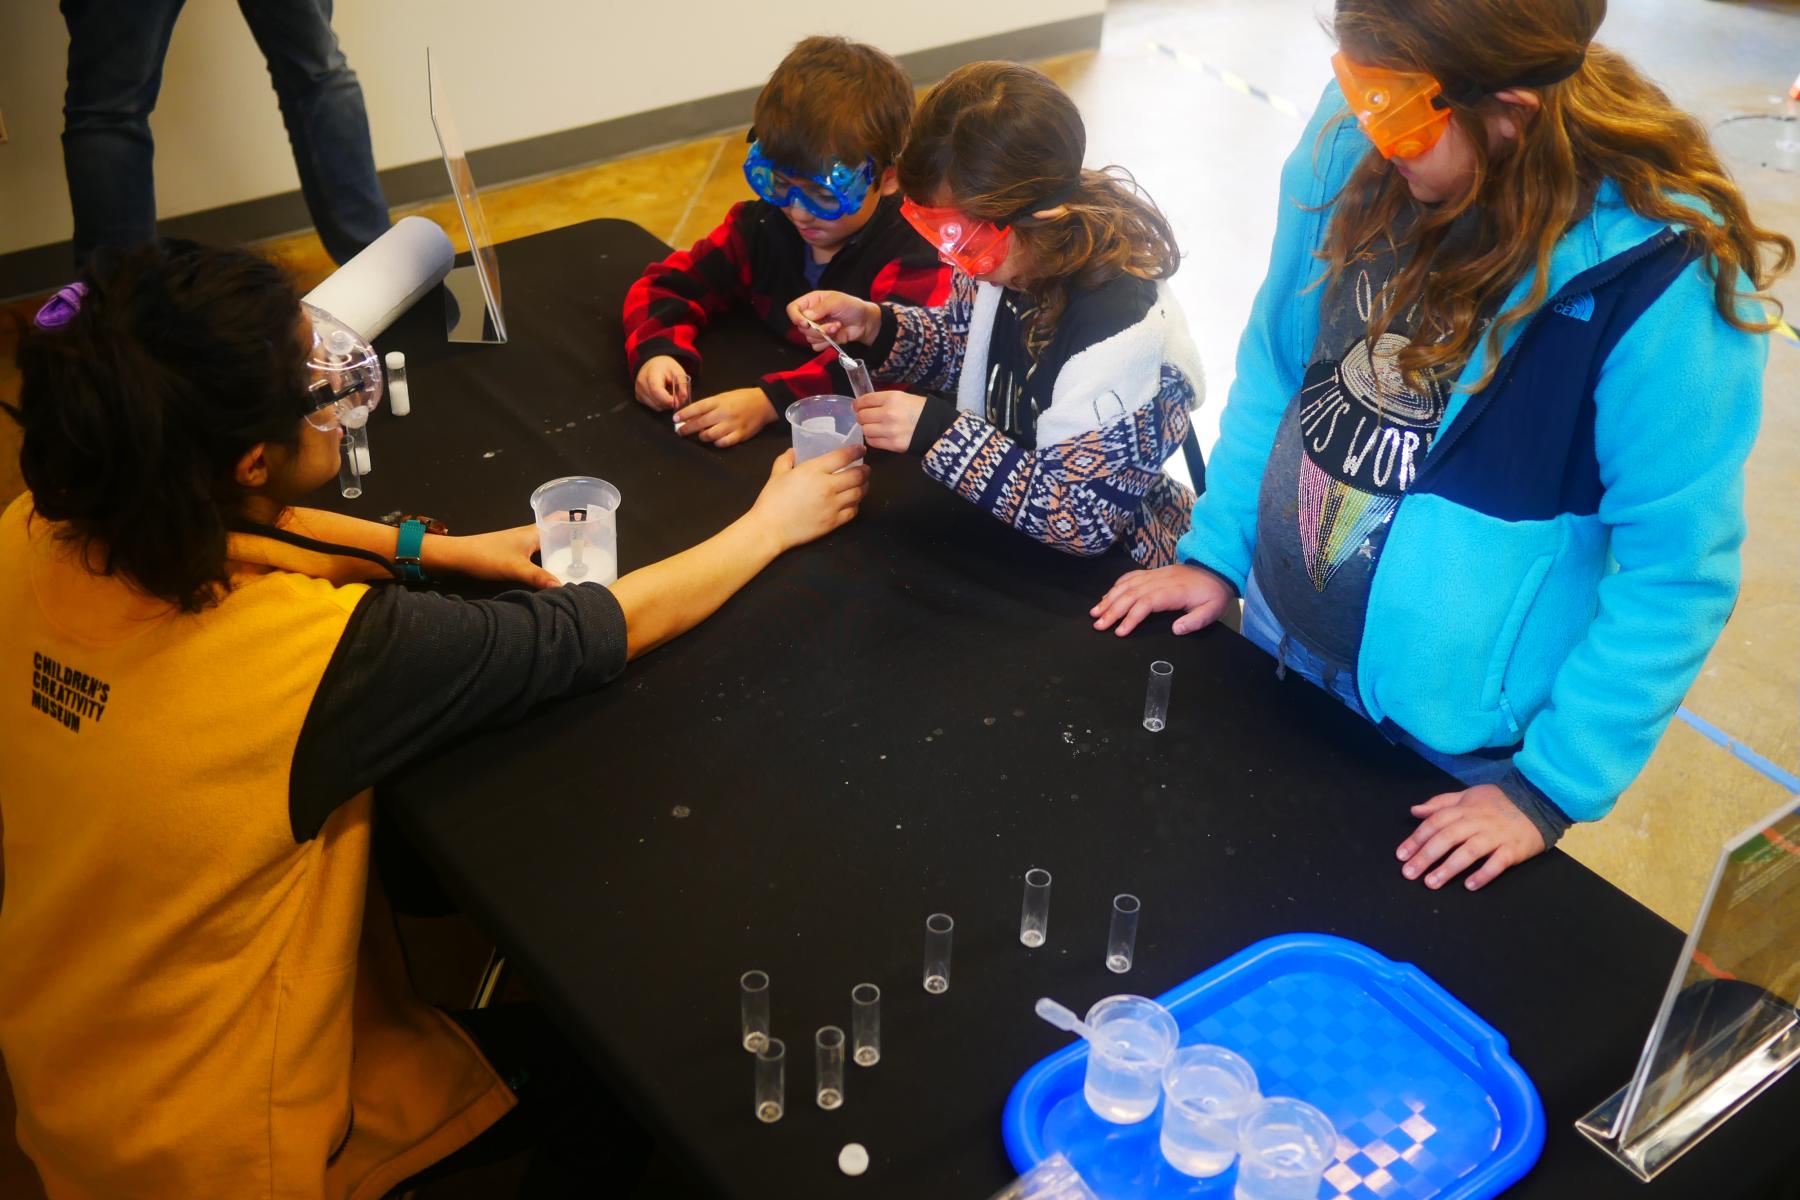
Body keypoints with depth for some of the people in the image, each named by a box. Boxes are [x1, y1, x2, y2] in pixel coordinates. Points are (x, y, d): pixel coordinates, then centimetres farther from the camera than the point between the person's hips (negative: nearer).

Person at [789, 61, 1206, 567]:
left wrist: (937, 431, -30)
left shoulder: (1121, 335, -32)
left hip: (1103, 569, -7)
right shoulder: (1007, 257, -8)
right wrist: (873, 324, -6)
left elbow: (1083, 520, -28)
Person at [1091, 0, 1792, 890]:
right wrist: (1216, 550, 3)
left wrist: (1556, 787, -17)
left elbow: (1675, 571, -19)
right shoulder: (1354, 143, -11)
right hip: (1277, 642, 5)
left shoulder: (1662, 281, -27)